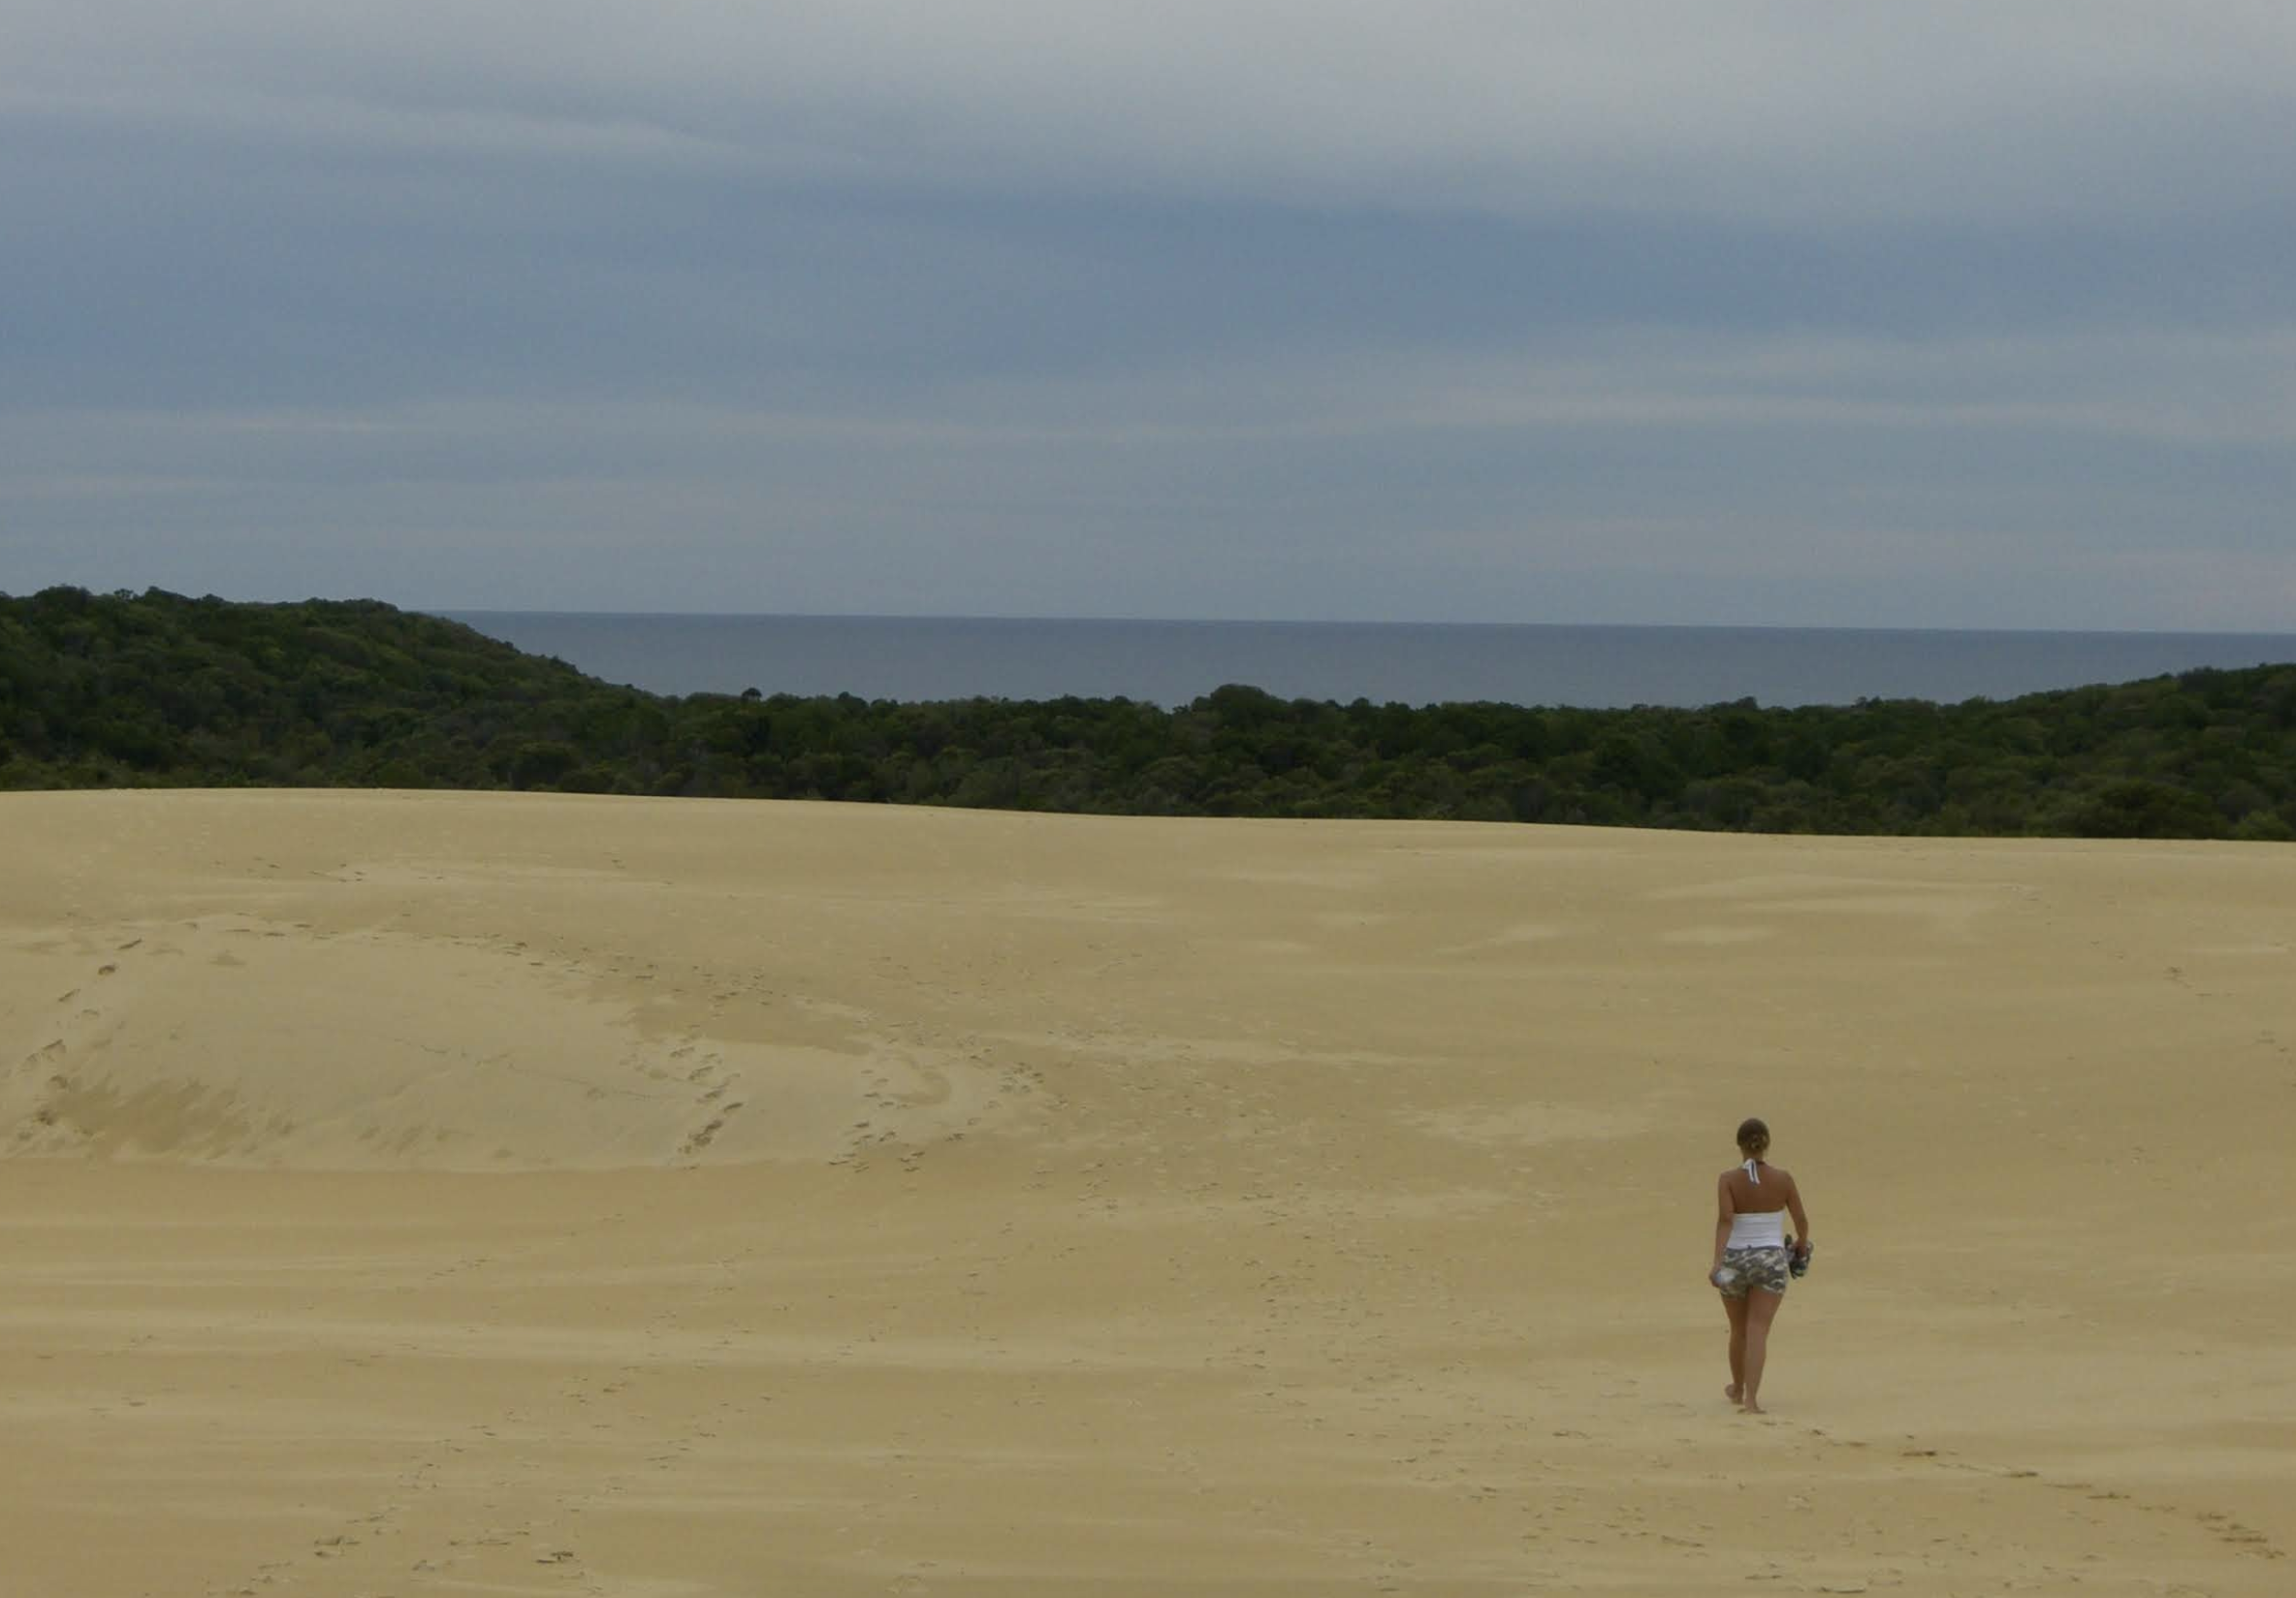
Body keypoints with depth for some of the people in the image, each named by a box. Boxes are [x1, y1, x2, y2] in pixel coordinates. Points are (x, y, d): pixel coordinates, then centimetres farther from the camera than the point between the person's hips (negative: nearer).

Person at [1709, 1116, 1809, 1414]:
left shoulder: (1729, 1179, -8)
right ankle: (1751, 1398, -20)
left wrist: (1717, 1261, -27)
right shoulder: (1782, 1179, -4)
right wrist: (1802, 1243, 24)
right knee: (1758, 1331, -6)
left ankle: (1738, 1390, 39)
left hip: (1735, 1259, 1)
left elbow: (1725, 1219, -21)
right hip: (1771, 1261, -1)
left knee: (1739, 1330, 19)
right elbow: (1801, 1219, 3)